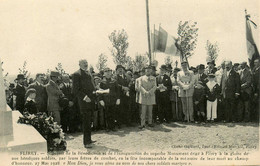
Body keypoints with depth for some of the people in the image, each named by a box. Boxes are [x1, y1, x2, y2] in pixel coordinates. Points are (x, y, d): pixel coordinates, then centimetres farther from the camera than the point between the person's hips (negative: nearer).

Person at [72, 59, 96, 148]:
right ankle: (86, 142, 1)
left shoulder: (89, 73, 18)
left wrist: (94, 93, 12)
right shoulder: (76, 74, -6)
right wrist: (85, 97, -20)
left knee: (89, 121, 14)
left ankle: (88, 139, 24)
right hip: (84, 101, -7)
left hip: (91, 100, 7)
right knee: (86, 121, -6)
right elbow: (75, 89, -12)